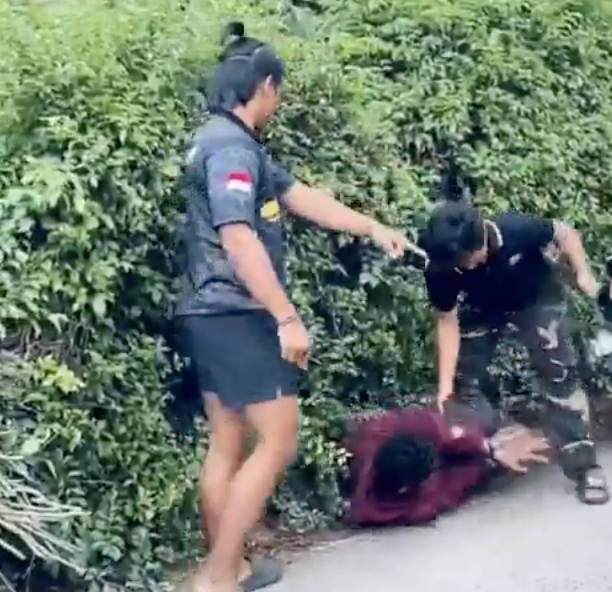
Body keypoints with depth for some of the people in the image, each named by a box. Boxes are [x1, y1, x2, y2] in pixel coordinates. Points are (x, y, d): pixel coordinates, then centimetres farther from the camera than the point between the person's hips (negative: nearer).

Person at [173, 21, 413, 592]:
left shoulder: (231, 143, 17)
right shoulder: (232, 147, -16)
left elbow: (302, 197, 21)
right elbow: (239, 240, -24)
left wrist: (373, 228, 24)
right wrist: (288, 318, -23)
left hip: (212, 317, 10)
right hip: (236, 317, -10)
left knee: (226, 445, 12)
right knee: (277, 441, -4)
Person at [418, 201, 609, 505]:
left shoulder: (517, 230, -37)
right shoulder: (439, 270, -29)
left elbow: (564, 234, -16)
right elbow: (447, 321, -17)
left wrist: (583, 273, -28)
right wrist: (445, 382, -20)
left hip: (537, 301, -2)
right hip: (481, 311, 3)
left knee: (560, 375, -13)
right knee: (463, 381, -2)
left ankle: (585, 468, -8)